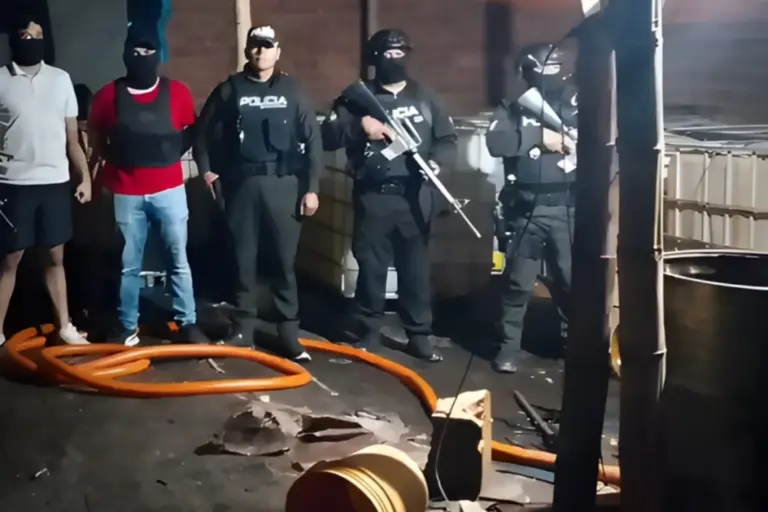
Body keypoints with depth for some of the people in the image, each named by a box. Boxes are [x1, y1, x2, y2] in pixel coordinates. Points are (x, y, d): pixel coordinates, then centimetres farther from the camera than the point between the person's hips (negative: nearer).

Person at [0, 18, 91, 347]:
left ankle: (64, 326, 19)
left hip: (55, 182, 3)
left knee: (55, 256, 11)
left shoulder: (60, 79, 6)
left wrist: (85, 177, 6)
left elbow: (72, 136, 10)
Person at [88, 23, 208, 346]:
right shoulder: (109, 95, -1)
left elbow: (192, 130, 13)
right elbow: (94, 135, 15)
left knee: (178, 260, 6)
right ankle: (127, 327, 17)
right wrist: (111, 158, 6)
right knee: (128, 265, 6)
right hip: (127, 193, 0)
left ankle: (187, 323, 15)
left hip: (169, 190, 0)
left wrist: (175, 152, 2)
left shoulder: (176, 92, -1)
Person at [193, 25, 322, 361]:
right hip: (241, 185, 1)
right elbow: (205, 132, 12)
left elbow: (312, 140, 5)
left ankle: (289, 333, 6)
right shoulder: (229, 90, 7)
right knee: (243, 259, 5)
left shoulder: (292, 91, 6)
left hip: (283, 184, 0)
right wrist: (206, 168, -1)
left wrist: (311, 187, -1)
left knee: (284, 261, 0)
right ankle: (243, 328, 15)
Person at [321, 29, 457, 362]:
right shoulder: (359, 98, 5)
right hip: (373, 197, -1)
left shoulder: (423, 98, 11)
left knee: (416, 268, 5)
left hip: (414, 197, 2)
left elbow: (448, 140, 11)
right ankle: (367, 333, 17)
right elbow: (328, 137, -5)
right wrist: (360, 126, -21)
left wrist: (435, 161, -10)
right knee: (371, 268, 4)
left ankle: (419, 335, 14)